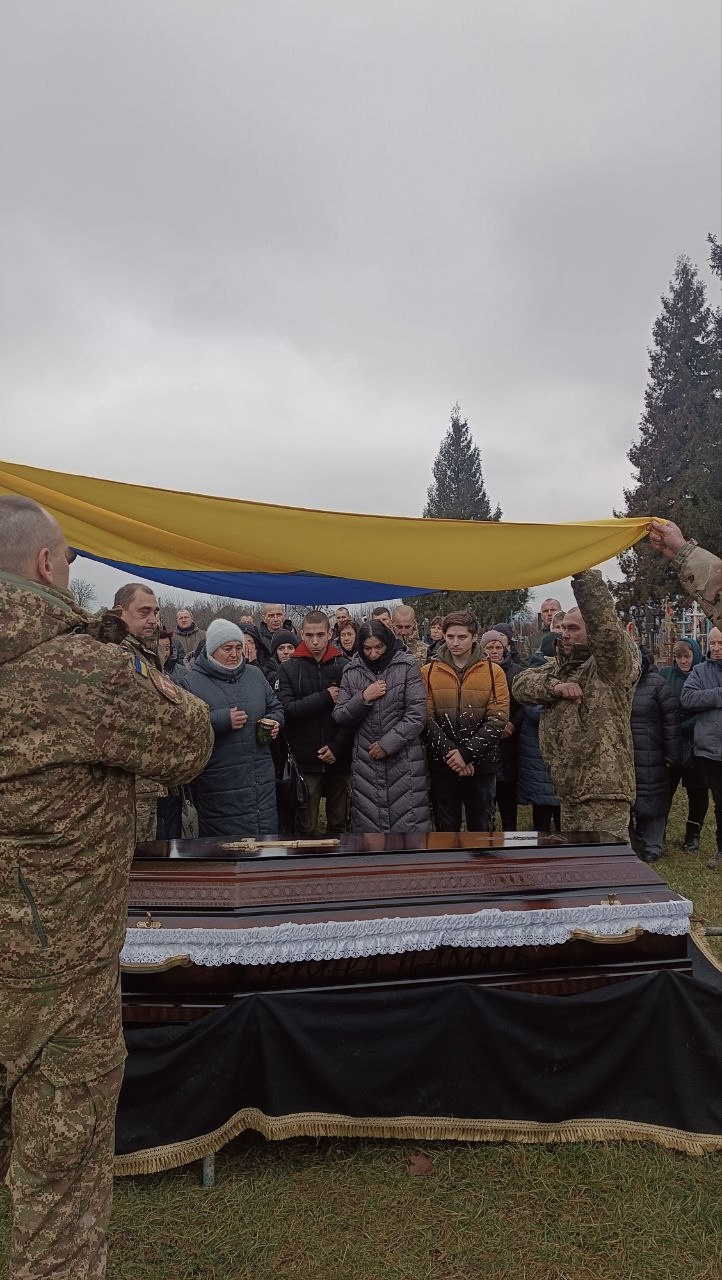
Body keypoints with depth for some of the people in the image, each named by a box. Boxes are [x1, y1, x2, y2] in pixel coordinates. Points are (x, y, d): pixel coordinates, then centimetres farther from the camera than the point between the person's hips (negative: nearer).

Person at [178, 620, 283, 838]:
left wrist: (274, 722, 1)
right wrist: (222, 720, -20)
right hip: (219, 784, -4)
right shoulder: (191, 682, -4)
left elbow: (275, 707, 23)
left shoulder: (255, 674, 12)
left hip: (262, 777, 5)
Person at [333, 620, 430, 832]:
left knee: (409, 823, -4)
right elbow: (340, 717, 7)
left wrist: (388, 743, -10)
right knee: (367, 823, 5)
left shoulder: (407, 666, -2)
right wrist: (363, 698, -9)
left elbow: (417, 714, -6)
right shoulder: (352, 671, 8)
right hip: (365, 762, 3)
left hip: (404, 760, -2)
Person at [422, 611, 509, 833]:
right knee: (446, 829, 10)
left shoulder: (493, 672, 1)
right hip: (441, 765, 1)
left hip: (482, 765, 0)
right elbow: (427, 718, -5)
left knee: (482, 828, 10)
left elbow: (498, 719, -7)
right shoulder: (428, 672, 3)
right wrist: (450, 754, -16)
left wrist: (466, 752, -16)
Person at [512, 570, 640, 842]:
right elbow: (521, 683, 5)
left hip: (603, 789, -8)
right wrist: (555, 686, -15)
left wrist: (584, 573, -32)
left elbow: (605, 625, -27)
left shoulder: (612, 666, -7)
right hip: (569, 790, 8)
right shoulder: (558, 666, 17)